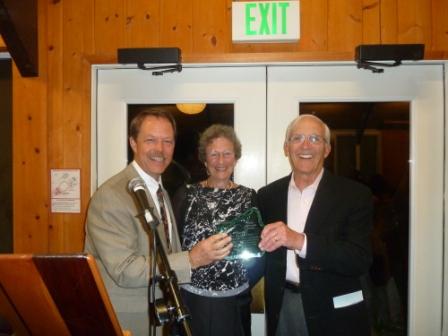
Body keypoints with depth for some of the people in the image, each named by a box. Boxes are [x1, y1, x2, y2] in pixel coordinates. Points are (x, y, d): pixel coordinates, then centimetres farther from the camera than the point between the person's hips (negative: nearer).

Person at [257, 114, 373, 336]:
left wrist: (300, 241, -29)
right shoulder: (267, 195, 1)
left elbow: (361, 261, -18)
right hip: (282, 309, 3)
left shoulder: (354, 195, -9)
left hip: (334, 313, -2)